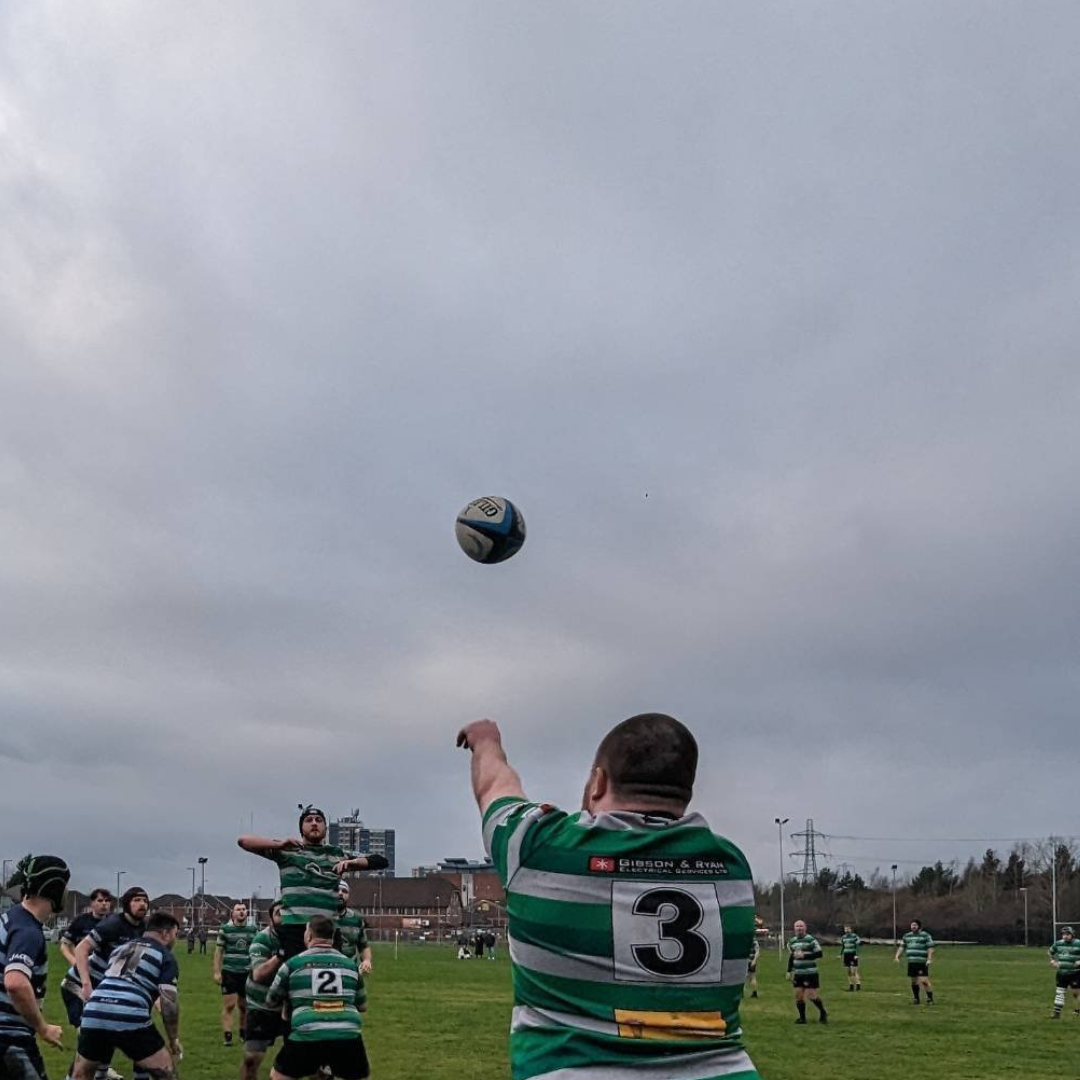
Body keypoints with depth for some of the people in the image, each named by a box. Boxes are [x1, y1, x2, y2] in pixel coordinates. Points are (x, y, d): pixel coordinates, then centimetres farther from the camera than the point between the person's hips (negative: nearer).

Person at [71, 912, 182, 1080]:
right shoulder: (165, 956, 9)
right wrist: (174, 1040, 9)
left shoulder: (121, 948, 29)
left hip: (93, 1015, 6)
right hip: (130, 1019, -6)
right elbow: (168, 1002, 0)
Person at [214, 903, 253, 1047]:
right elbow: (218, 951, 2)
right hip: (229, 972, -3)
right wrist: (216, 972, -4)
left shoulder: (252, 930, 6)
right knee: (229, 1005, -6)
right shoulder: (225, 929, -1)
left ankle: (244, 1034, 24)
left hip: (246, 973, 3)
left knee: (245, 1006, 9)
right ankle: (227, 1036, -2)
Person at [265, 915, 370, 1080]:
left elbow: (272, 1002, 22)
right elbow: (362, 1005, 27)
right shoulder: (350, 964, 15)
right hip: (348, 1038, 2)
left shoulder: (293, 964, 9)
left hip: (307, 1037, -1)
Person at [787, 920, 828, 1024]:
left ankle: (823, 1013, 16)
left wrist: (804, 955, -18)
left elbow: (819, 954, -12)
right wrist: (789, 971, 16)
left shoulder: (811, 939, -8)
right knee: (798, 994, 1)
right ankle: (802, 1018, 13)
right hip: (798, 973, 6)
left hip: (810, 973, -6)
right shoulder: (792, 941, 11)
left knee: (811, 994, -6)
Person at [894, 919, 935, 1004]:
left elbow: (930, 948, -7)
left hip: (922, 963, -6)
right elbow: (902, 947, 22)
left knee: (924, 981, -13)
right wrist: (897, 956, 11)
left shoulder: (925, 936, -1)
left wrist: (929, 959, -17)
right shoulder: (906, 936, 16)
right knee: (914, 981, 10)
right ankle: (916, 999, 23)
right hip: (911, 962, 6)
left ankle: (930, 999, -3)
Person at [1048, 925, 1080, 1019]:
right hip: (1061, 973, 4)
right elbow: (1051, 952, 24)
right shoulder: (1058, 944, 5)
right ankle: (1056, 1012, 6)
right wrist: (1052, 960, 9)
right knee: (1059, 992, 3)